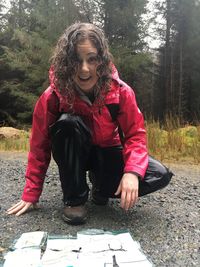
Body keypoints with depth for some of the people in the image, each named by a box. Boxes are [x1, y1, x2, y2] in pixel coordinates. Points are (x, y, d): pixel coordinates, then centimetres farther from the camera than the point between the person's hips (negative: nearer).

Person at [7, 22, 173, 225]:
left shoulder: (120, 92, -21)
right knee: (68, 123, -36)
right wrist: (31, 194, -13)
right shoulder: (53, 97, -23)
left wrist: (132, 172, -36)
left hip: (108, 153, 2)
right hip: (74, 155, -1)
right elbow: (40, 146, -15)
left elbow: (135, 135, -16)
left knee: (160, 175, -20)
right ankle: (74, 199, -18)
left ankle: (101, 187, 6)